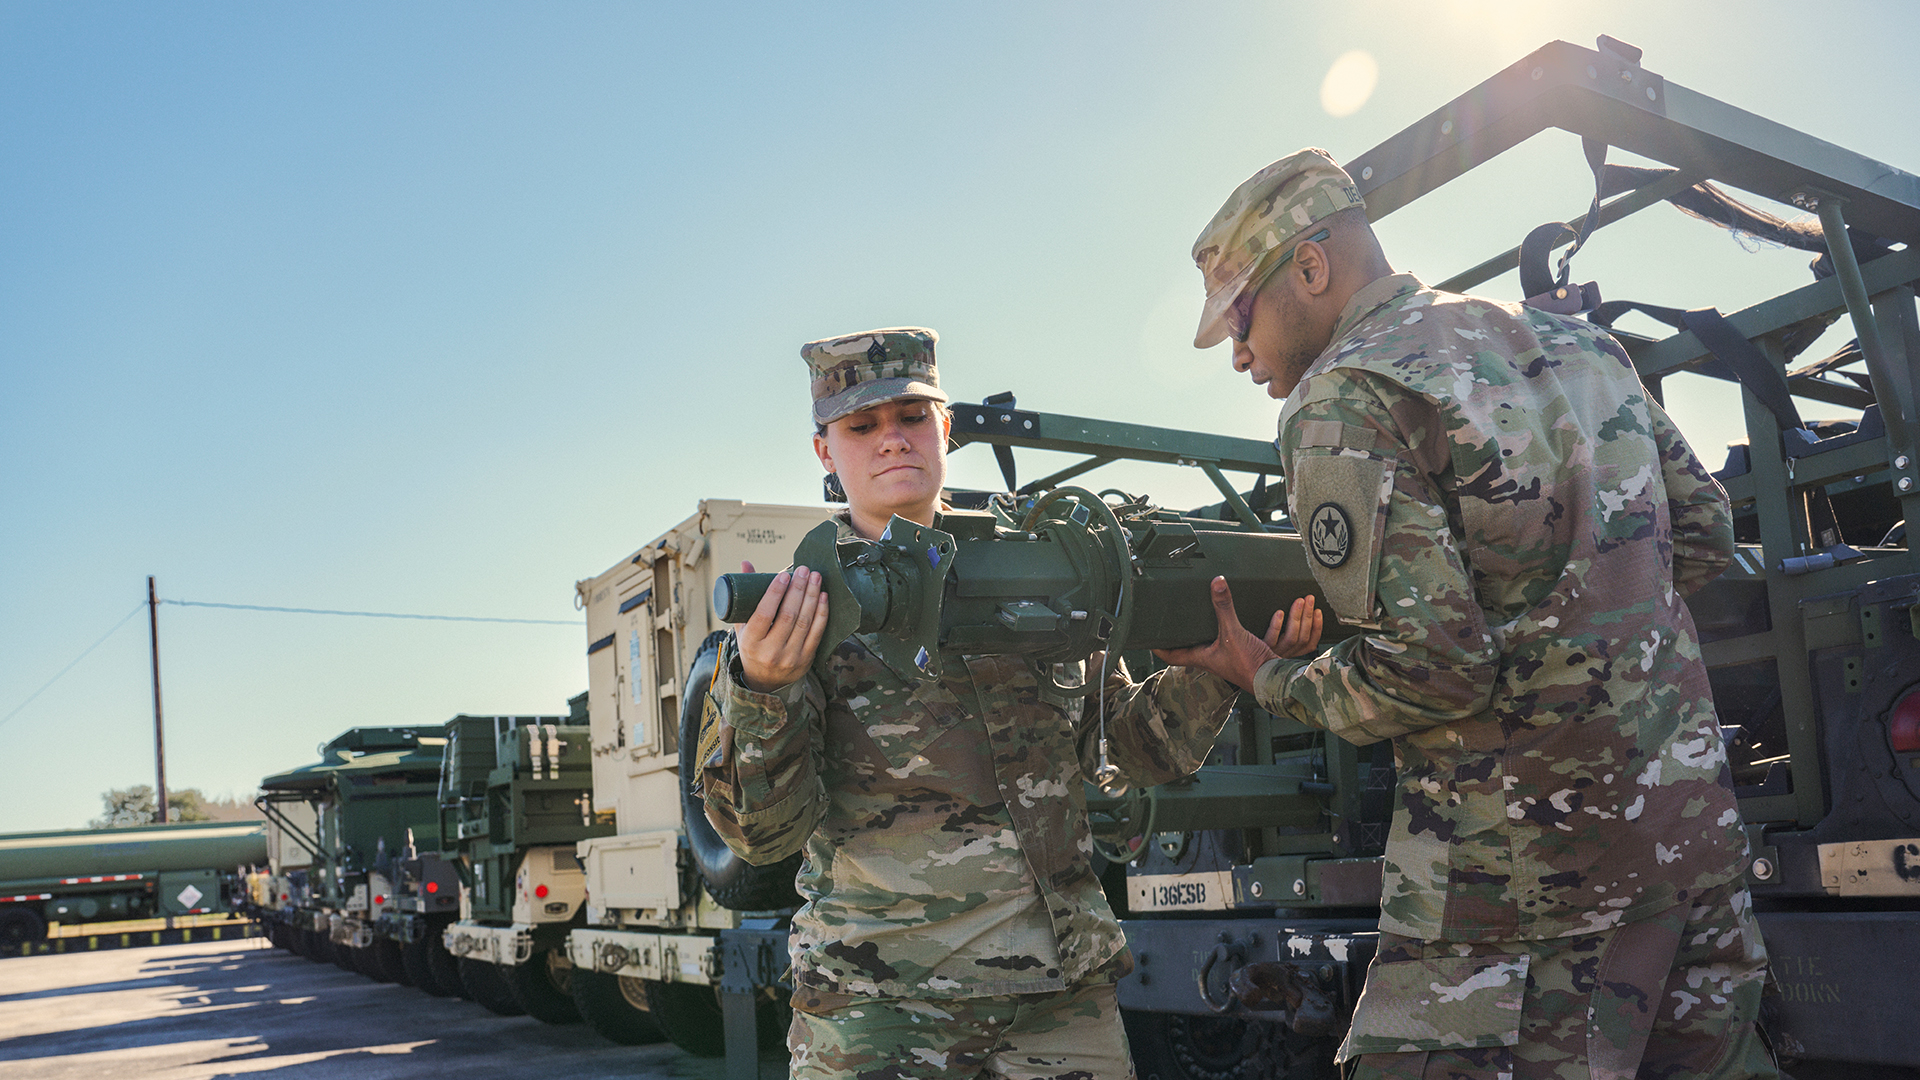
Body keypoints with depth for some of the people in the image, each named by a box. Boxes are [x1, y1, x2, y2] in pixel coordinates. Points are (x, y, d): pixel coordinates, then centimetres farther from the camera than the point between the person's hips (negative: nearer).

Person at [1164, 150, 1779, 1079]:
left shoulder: (1341, 399, -11)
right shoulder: (1573, 341, 13)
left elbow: (1432, 667, -18)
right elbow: (1703, 532, 18)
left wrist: (1269, 682, -3)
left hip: (1531, 866, -8)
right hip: (1697, 819, 8)